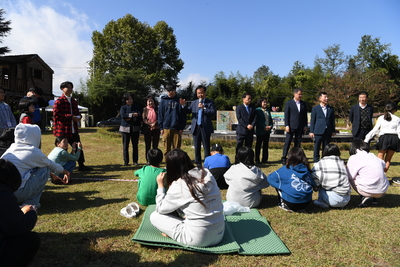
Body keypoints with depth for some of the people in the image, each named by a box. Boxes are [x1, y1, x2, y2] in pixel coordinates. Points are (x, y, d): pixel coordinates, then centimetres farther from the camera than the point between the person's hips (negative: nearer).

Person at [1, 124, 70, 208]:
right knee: (45, 169, 5)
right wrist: (64, 171, 34)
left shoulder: (11, 148, 14)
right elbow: (51, 164, 13)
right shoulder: (34, 152, -4)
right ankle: (31, 202, 5)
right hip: (18, 194, -7)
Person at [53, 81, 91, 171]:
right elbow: (56, 115, -16)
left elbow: (77, 112, 24)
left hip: (73, 130, 7)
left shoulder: (74, 101, 17)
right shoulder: (59, 101, -7)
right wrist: (70, 116, -19)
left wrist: (78, 117, 0)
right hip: (62, 130, -7)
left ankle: (81, 165, 17)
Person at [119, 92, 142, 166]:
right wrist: (132, 115, -17)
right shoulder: (123, 108, 6)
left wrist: (130, 118, -14)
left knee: (135, 145, 2)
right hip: (125, 128, -1)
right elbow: (123, 115, -13)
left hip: (135, 128, 1)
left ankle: (135, 161, 10)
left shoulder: (136, 107, 9)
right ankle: (126, 161, 7)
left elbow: (139, 116, -4)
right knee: (125, 145, -1)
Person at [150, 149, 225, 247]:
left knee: (154, 216, 3)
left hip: (198, 239, -6)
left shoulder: (178, 186, -16)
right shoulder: (206, 173, -1)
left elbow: (160, 209, -2)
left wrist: (161, 185, 8)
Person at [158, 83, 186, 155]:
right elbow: (160, 114, 6)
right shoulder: (163, 100, 8)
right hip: (166, 128, 1)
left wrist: (182, 128, -4)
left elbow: (183, 115, 3)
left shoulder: (179, 100, 5)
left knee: (176, 148, 3)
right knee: (167, 149, 6)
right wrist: (161, 128, 0)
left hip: (177, 128, -1)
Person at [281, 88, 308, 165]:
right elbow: (286, 115, -3)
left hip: (300, 127, 4)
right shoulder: (289, 103, 0)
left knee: (298, 143, 7)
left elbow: (305, 115, 13)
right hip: (291, 126, -4)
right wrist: (287, 125, -10)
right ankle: (284, 158, 2)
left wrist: (305, 125, 6)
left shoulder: (304, 104, 11)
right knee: (287, 142, -3)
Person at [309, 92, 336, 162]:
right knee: (317, 147, 2)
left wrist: (333, 131, 10)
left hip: (328, 132, 3)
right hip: (318, 132, -3)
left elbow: (332, 120, 14)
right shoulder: (315, 108, 3)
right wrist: (311, 131, -3)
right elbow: (312, 121, 2)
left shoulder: (331, 109, 12)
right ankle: (316, 160, 12)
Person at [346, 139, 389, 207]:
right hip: (383, 192, 6)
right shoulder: (372, 155, 12)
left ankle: (365, 197, 0)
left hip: (369, 191, -6)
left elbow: (350, 177, -1)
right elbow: (383, 164, 28)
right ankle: (374, 198, 15)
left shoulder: (353, 158, -3)